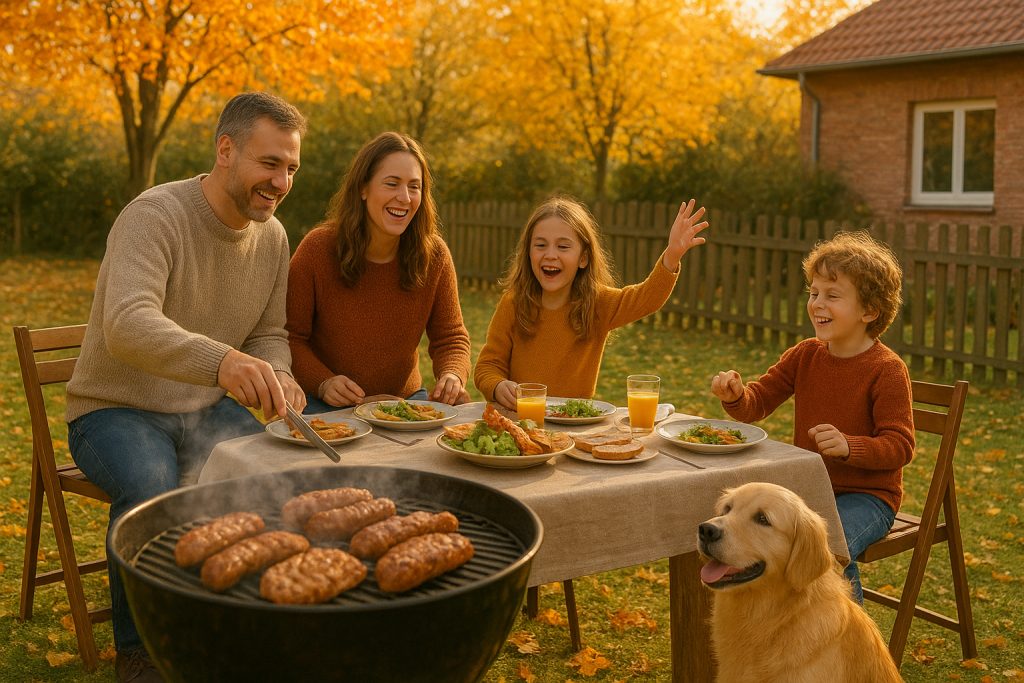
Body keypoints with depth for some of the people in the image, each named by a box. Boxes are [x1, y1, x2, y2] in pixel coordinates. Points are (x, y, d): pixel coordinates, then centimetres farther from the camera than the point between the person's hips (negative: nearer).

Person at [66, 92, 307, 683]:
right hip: (117, 408, -5)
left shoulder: (273, 237, 2)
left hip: (208, 409, 5)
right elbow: (127, 326, -37)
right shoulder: (155, 215, -21)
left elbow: (270, 334, 10)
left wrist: (277, 377, -15)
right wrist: (221, 360, -56)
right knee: (151, 494, -34)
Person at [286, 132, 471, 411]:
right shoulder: (318, 249, -14)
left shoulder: (434, 254, -6)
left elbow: (450, 337, 2)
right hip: (327, 406, -2)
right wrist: (323, 383, -24)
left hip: (404, 398, 3)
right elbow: (291, 338, -7)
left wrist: (452, 377, -20)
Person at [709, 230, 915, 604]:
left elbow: (899, 446, -15)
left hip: (866, 495, -5)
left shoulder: (887, 370, -14)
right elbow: (757, 403, 3)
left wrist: (849, 447, -33)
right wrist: (736, 395, -20)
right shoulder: (805, 355, 3)